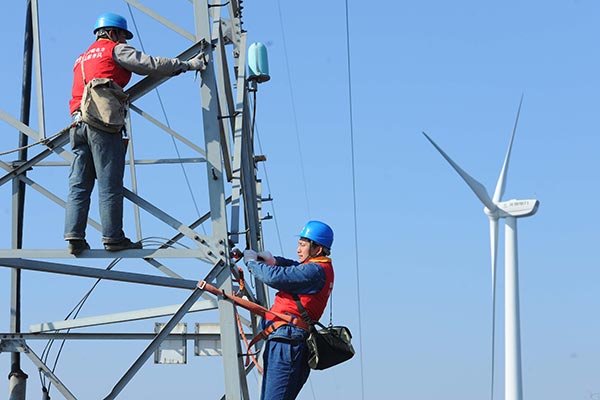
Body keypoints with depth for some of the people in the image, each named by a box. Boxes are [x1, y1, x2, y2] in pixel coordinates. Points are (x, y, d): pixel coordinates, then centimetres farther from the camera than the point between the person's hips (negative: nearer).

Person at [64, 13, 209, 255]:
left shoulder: (82, 59, 30)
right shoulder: (115, 50, 7)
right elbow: (152, 64, 1)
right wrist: (188, 65, 6)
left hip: (78, 123, 7)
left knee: (79, 185, 2)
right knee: (110, 185, -6)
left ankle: (74, 237, -6)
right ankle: (113, 238, -8)